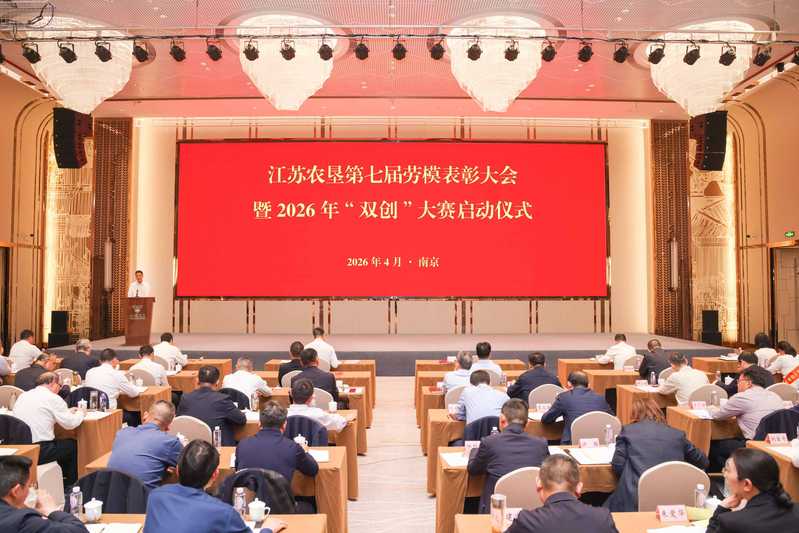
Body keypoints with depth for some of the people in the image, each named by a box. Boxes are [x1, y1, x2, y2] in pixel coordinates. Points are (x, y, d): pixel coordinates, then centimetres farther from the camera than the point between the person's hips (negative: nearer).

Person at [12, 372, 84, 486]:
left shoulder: (23, 396, 12)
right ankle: (70, 485, 30)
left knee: (59, 443, 30)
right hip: (39, 452, -7)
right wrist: (80, 413, 15)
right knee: (72, 445, 17)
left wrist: (68, 412, 26)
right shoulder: (53, 398, -10)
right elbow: (70, 423, -7)